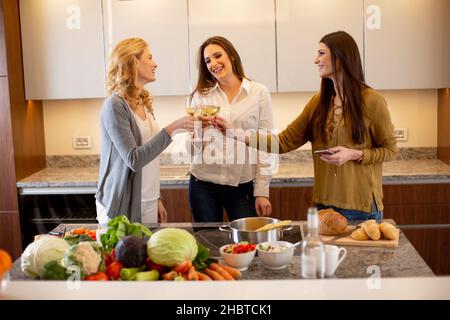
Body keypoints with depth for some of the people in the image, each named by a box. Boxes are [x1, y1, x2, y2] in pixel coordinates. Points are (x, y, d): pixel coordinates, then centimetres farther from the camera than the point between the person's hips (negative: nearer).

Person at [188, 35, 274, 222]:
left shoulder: (259, 93, -1)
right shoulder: (201, 95, 4)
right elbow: (193, 146, 3)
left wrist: (262, 191, -6)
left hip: (242, 186, -1)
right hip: (203, 185, 1)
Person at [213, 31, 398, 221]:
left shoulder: (371, 101, -9)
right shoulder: (319, 102, 6)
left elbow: (390, 150, -2)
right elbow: (285, 141, 2)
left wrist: (354, 154, -18)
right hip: (325, 203, 5)